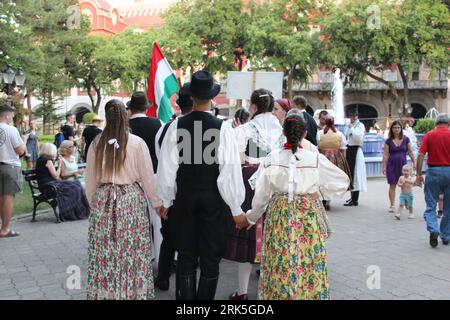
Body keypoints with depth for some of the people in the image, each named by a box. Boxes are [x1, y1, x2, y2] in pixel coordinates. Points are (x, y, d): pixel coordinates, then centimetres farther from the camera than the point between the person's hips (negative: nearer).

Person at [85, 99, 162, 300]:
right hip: (131, 200, -2)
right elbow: (147, 176, -3)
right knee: (133, 251, 6)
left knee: (104, 253, 9)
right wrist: (156, 202, 8)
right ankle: (134, 291, 14)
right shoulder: (136, 142, -8)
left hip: (103, 200, 2)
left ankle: (104, 292, 20)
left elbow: (90, 180, 7)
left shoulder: (96, 143, -1)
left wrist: (93, 203, 22)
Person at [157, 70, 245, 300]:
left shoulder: (177, 126, -6)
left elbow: (167, 167, -3)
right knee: (210, 258, 11)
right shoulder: (222, 128, -11)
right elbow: (230, 170, -12)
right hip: (213, 198, -1)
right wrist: (236, 208, -3)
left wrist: (166, 200, 10)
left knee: (186, 257, 13)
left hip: (184, 197, 2)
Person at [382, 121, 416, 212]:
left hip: (403, 164, 1)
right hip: (392, 164, 0)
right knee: (392, 185, 0)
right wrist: (384, 166, -3)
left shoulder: (406, 139, 3)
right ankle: (392, 205, 6)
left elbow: (410, 152, 8)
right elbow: (385, 155, 1)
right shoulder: (389, 141, 2)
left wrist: (414, 163, 5)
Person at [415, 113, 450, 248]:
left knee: (431, 205, 5)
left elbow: (421, 155, -8)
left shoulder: (429, 135, 0)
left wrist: (419, 174, -4)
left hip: (433, 171, -1)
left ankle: (433, 230, -18)